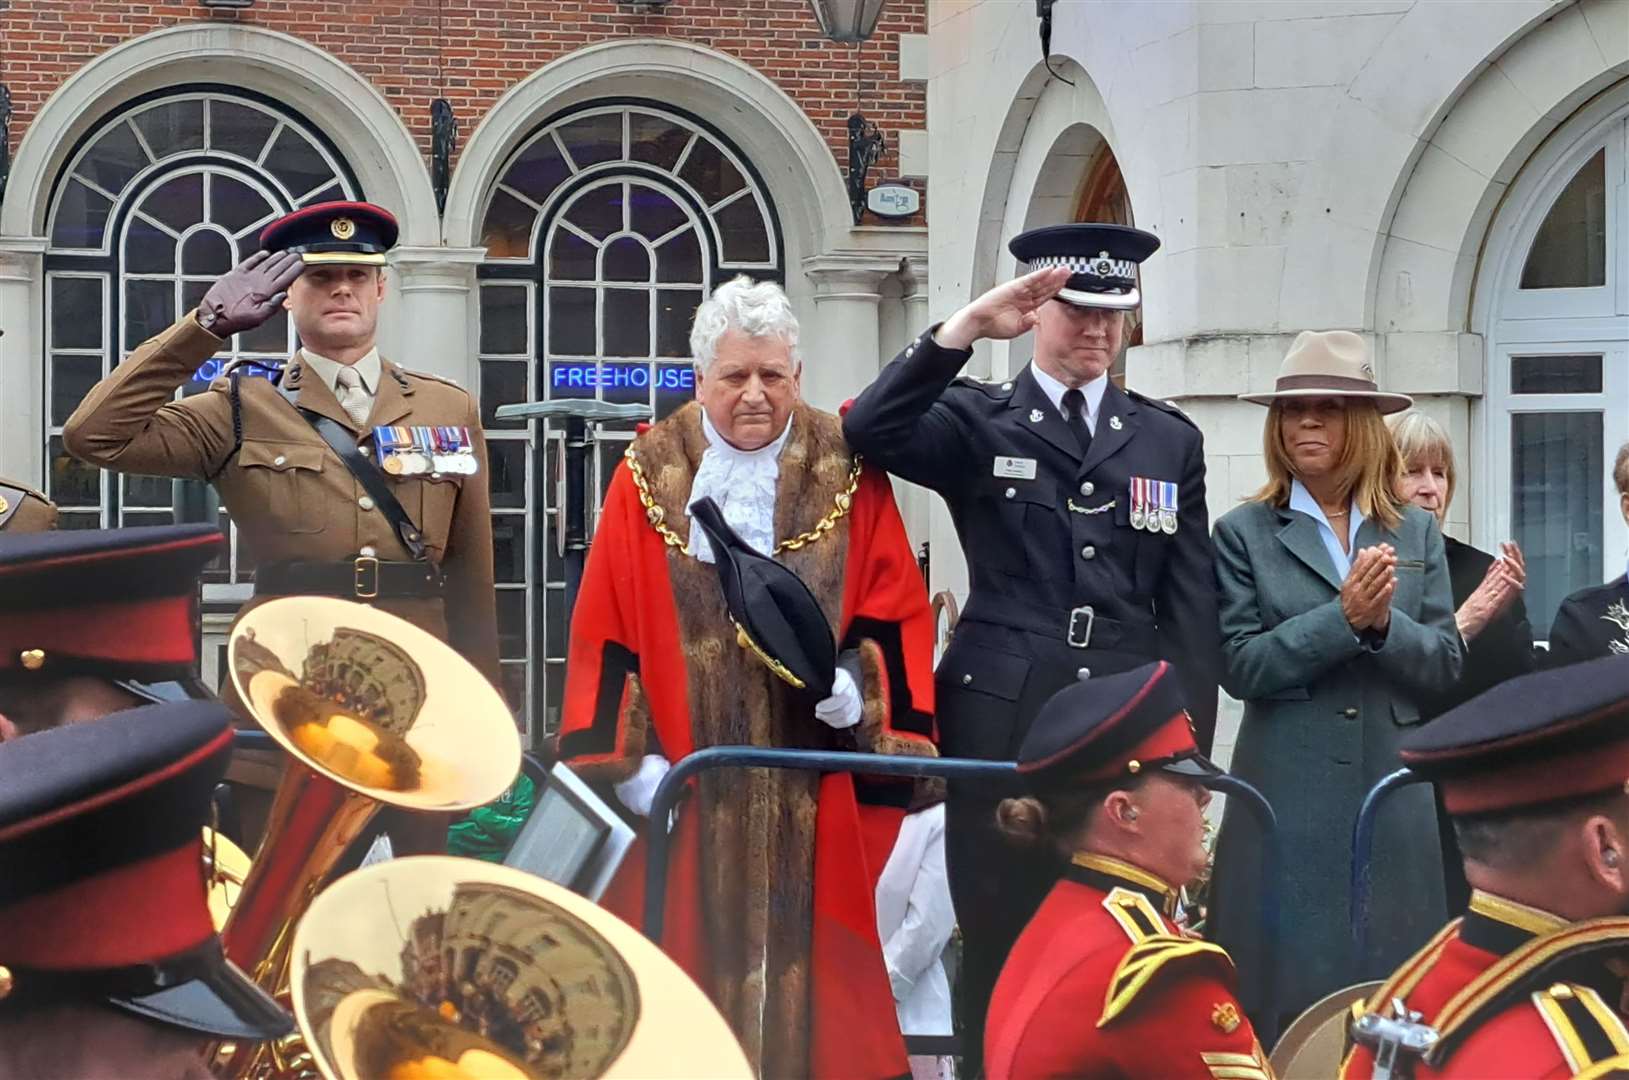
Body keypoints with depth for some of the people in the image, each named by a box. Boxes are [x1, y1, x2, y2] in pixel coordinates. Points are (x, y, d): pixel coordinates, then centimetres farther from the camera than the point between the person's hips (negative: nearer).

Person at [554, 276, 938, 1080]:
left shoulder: (848, 477, 4)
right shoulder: (651, 478, 3)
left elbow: (897, 613, 2)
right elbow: (606, 631, 1)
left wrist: (858, 687, -16)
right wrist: (627, 761, -6)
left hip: (815, 796, 0)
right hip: (684, 791, 0)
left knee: (809, 968, 2)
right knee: (689, 981, 2)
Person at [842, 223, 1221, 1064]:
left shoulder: (1170, 441, 13)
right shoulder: (977, 422, 5)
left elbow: (1190, 608, 10)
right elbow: (870, 431, -16)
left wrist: (1189, 742, 4)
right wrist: (967, 327, -20)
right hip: (1003, 722, -2)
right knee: (1001, 950, 4)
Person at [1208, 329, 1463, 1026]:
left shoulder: (1416, 534, 9)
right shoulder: (1246, 534, 2)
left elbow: (1446, 663, 4)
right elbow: (1241, 666, -7)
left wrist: (1384, 623, -14)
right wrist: (1343, 618, -17)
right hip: (1288, 792, -2)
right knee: (1288, 995, -2)